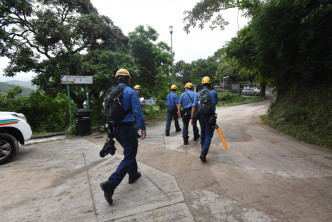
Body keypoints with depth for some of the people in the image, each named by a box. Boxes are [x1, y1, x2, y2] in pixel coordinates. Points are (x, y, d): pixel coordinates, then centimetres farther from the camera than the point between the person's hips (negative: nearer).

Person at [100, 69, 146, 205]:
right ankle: (110, 184, -12)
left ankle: (133, 174, 37)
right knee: (129, 157, -1)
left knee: (129, 151, 25)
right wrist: (143, 128, -10)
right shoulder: (131, 92, -10)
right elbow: (137, 112, -15)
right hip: (127, 127, -7)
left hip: (115, 127, 8)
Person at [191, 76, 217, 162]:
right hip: (210, 117, -3)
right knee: (208, 135, 1)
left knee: (203, 132, 23)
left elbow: (194, 106, -8)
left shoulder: (197, 94, -2)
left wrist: (192, 118, -7)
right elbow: (215, 103, 8)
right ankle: (203, 153, -12)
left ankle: (203, 148, 41)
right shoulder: (213, 92, -7)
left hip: (201, 116, 3)